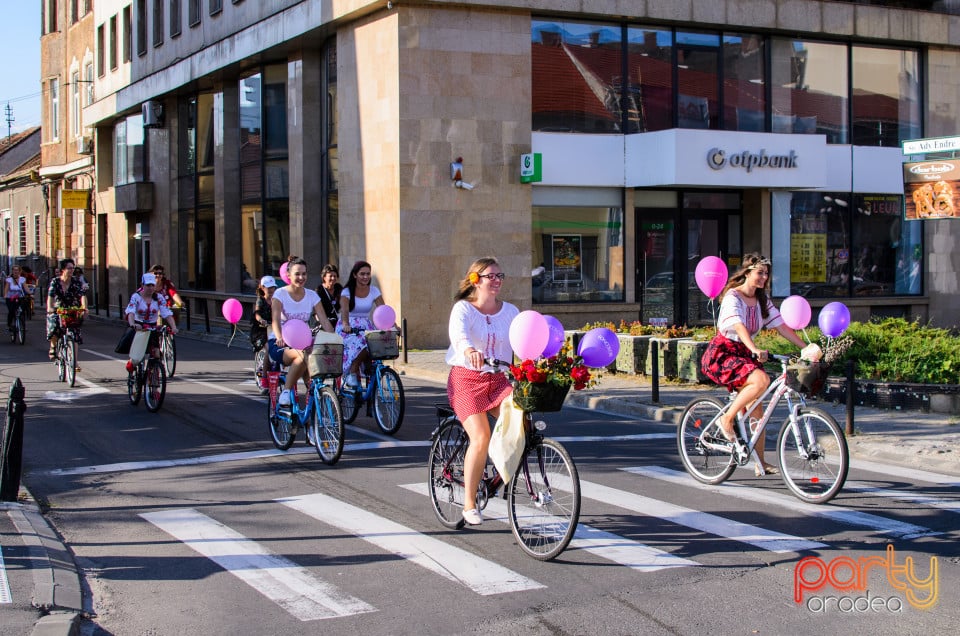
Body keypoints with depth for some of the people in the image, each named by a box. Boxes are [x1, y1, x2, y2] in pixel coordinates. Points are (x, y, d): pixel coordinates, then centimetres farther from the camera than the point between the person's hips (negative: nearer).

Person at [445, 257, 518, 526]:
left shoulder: (510, 311, 7)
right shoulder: (463, 308, -7)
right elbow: (458, 333, -28)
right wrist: (468, 350, -51)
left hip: (499, 380, 4)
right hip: (467, 379, -4)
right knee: (480, 437, -20)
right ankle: (469, 503, -5)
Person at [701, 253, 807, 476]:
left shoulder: (762, 300, 8)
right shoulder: (733, 297, -15)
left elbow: (781, 326, 5)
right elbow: (739, 326, -31)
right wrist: (755, 350, -46)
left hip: (744, 354, 7)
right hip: (722, 353, -7)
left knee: (757, 411, 1)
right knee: (761, 380, -32)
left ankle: (760, 463, 10)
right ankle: (727, 419, -16)